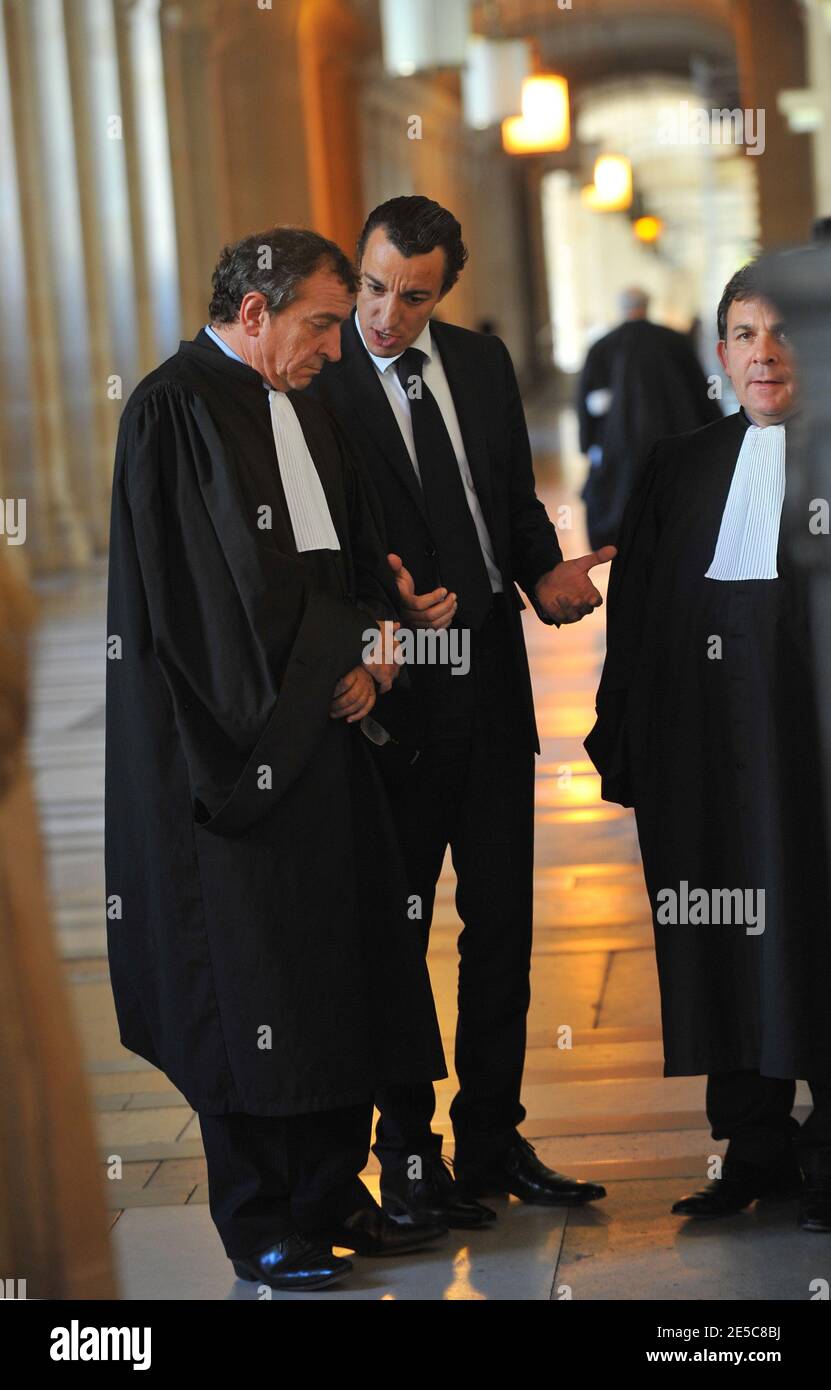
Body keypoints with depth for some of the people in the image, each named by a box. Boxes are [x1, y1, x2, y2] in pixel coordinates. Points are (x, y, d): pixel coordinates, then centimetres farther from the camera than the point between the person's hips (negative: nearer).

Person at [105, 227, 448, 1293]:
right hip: (233, 746, -8)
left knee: (341, 964, 9)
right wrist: (334, 663, -11)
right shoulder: (173, 411, -10)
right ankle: (258, 1226, 9)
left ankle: (331, 1198, 19)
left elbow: (351, 554, 17)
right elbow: (212, 587, -16)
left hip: (324, 724, 8)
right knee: (246, 978, -1)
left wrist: (366, 652, -2)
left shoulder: (303, 407, 15)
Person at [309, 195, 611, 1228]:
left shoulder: (482, 362, 8)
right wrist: (391, 606, -26)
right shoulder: (314, 383, -10)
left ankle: (493, 1140, 23)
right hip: (397, 693, -5)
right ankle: (407, 1158, 16)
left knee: (504, 924, 11)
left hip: (494, 683, 6)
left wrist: (547, 572, -3)